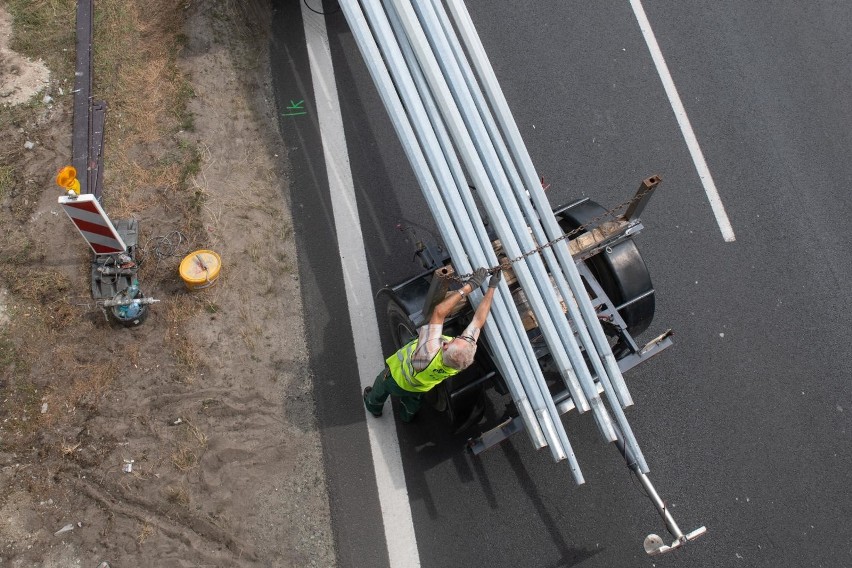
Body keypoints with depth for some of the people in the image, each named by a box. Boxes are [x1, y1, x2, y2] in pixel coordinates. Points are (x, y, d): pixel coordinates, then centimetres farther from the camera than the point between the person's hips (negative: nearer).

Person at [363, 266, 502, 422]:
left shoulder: (429, 353, -54)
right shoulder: (463, 358, -41)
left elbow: (439, 311, -52)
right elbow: (479, 320, -31)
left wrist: (468, 286, -48)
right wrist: (492, 288, -26)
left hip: (397, 377, -3)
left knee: (381, 389, 32)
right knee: (413, 403, 37)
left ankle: (373, 407, 61)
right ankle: (406, 416, 67)